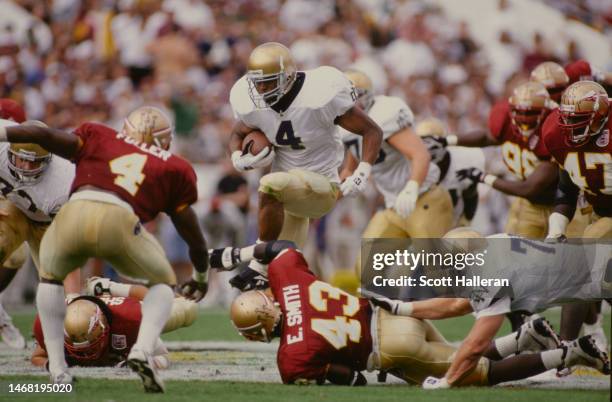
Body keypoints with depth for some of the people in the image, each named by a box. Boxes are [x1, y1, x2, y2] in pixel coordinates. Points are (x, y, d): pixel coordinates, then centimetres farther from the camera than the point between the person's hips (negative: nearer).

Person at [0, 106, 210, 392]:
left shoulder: (99, 140, 32)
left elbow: (46, 135, 15)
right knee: (163, 283, 27)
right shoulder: (172, 169, 30)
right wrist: (201, 276, 51)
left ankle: (57, 367, 24)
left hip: (73, 213, 1)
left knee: (50, 277, 34)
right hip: (119, 220, -1)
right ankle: (143, 350, 1)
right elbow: (193, 234, 36)